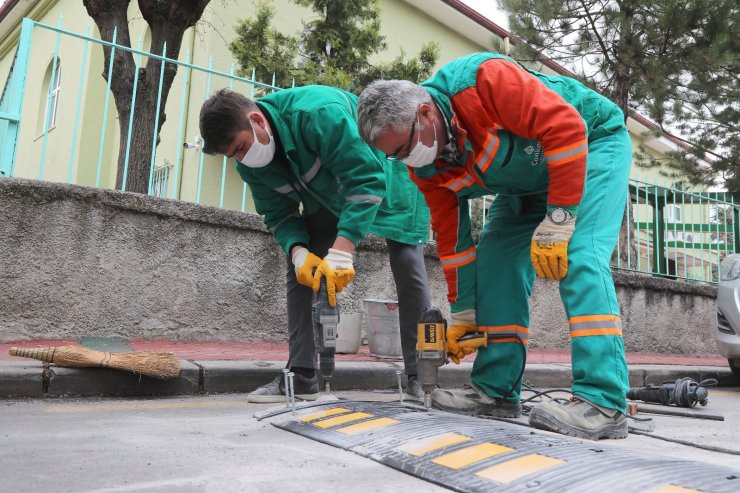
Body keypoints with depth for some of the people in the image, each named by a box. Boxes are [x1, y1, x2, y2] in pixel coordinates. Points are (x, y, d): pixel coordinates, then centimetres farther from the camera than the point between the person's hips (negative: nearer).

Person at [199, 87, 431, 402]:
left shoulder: (319, 113, -39)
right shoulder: (249, 164, -15)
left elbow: (367, 179, -41)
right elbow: (279, 213, -8)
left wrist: (341, 251, -48)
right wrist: (298, 251, -31)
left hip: (383, 178, -6)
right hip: (327, 196, 6)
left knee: (408, 268, -13)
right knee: (300, 270, -5)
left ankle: (419, 378, -4)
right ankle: (301, 378, -1)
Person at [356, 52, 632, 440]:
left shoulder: (482, 80, -34)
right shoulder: (425, 164, -11)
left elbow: (567, 127, -35)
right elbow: (450, 233, -3)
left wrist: (557, 222, -33)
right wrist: (463, 312, 0)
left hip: (593, 142, -7)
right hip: (529, 180, 7)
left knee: (578, 255, -25)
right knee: (496, 258, -3)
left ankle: (604, 403, -25)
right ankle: (496, 390, 2)